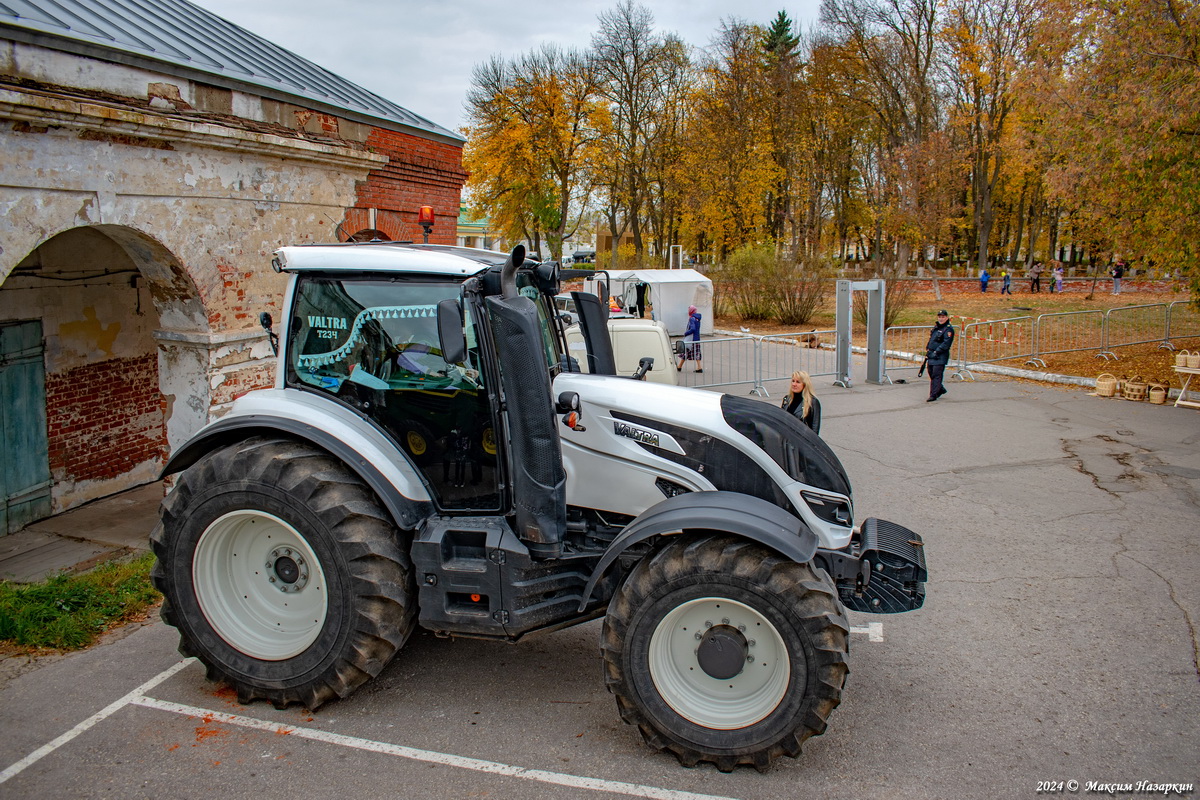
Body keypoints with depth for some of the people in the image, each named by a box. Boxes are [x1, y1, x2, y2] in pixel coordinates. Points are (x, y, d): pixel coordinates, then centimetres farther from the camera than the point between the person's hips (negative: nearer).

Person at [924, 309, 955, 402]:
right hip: (932, 356, 8)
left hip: (940, 357, -8)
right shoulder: (936, 327, 17)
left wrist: (936, 352, -20)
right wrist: (928, 350, 16)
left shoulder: (948, 329, -10)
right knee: (931, 374, 14)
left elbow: (946, 343, -18)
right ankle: (941, 389, 33)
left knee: (936, 375, -9)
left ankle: (933, 395, -6)